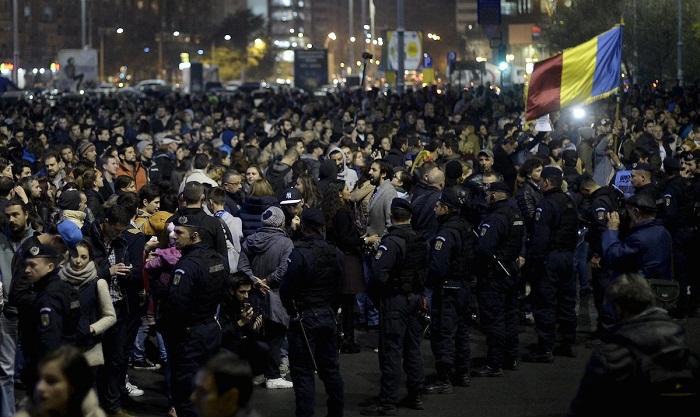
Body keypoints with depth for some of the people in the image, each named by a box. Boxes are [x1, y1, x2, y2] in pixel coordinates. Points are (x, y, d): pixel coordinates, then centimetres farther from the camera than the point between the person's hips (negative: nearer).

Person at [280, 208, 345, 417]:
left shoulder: (299, 254, -18)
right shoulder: (336, 254, 1)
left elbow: (287, 289, -15)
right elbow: (341, 287, 6)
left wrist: (292, 311, 4)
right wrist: (332, 309, 16)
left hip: (304, 318, -6)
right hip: (329, 317, 6)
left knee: (303, 371, -1)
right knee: (331, 368, 16)